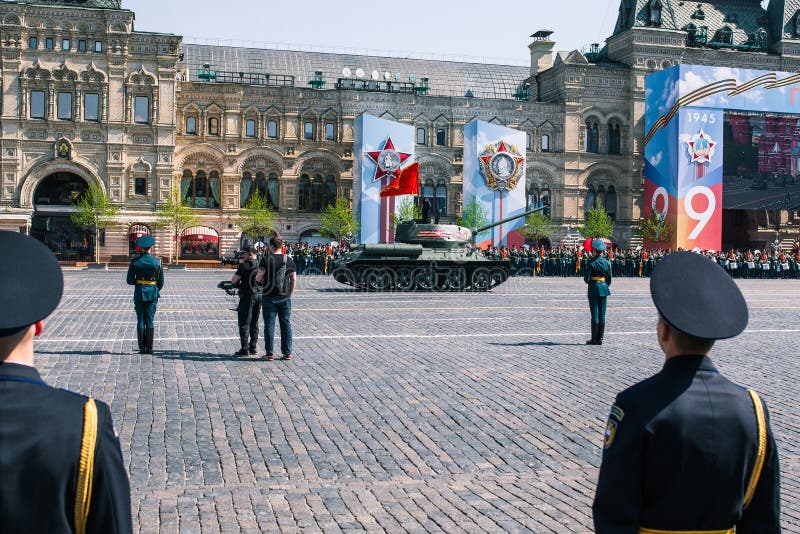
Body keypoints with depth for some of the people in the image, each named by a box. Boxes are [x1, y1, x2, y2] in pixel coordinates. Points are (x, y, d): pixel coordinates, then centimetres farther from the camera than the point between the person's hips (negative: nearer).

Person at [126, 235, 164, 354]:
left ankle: (142, 348, 5)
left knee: (140, 321, 6)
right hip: (152, 294, 0)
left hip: (139, 294, 0)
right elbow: (161, 281, 1)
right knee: (150, 322, 5)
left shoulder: (135, 262, -5)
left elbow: (130, 281, -3)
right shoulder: (157, 262, -4)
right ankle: (149, 348, 4)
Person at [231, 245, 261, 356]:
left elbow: (234, 280, -9)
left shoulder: (244, 265, -11)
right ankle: (253, 347, 18)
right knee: (254, 322, 15)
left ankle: (245, 349, -4)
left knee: (244, 323, -2)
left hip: (248, 296, -6)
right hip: (260, 295, 7)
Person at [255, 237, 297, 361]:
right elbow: (294, 279, 3)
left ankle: (270, 353, 4)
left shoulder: (266, 259, -7)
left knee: (269, 325, 4)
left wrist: (259, 279, 12)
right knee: (286, 324, 10)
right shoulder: (288, 260, 2)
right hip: (285, 297, 3)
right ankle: (287, 352, 11)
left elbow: (258, 278, -11)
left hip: (269, 297, -2)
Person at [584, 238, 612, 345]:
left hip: (593, 289, -4)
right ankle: (600, 339, 9)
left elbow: (586, 279, -12)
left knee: (595, 314, -1)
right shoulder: (607, 263, 3)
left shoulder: (591, 262, -11)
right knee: (602, 314, 7)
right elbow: (609, 279, 7)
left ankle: (594, 339, 1)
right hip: (604, 288, 4)